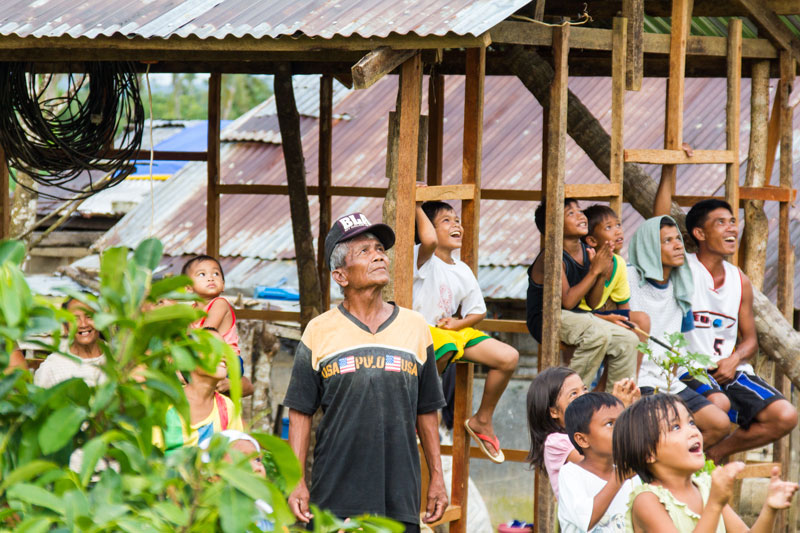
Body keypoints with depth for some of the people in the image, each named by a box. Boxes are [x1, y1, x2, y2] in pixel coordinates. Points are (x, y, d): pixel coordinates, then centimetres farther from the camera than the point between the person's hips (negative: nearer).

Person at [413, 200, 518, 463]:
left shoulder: (463, 271, 9)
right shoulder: (423, 258, -12)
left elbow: (477, 312, 17)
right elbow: (429, 240, -38)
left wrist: (458, 323, -5)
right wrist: (418, 209, -23)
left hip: (454, 331, 7)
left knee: (508, 357, -4)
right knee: (445, 349, -38)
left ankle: (482, 420, 14)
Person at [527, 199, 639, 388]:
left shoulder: (587, 252, 5)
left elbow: (592, 302, 8)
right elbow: (567, 301, -25)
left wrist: (602, 272, -9)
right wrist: (594, 271, -20)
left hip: (576, 318, 9)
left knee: (628, 340, -1)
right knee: (599, 335, -32)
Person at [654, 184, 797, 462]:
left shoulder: (740, 281, 13)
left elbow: (750, 339, 17)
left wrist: (734, 359, -6)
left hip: (731, 371, 6)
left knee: (785, 417, -13)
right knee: (718, 405, -37)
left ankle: (716, 453, 5)